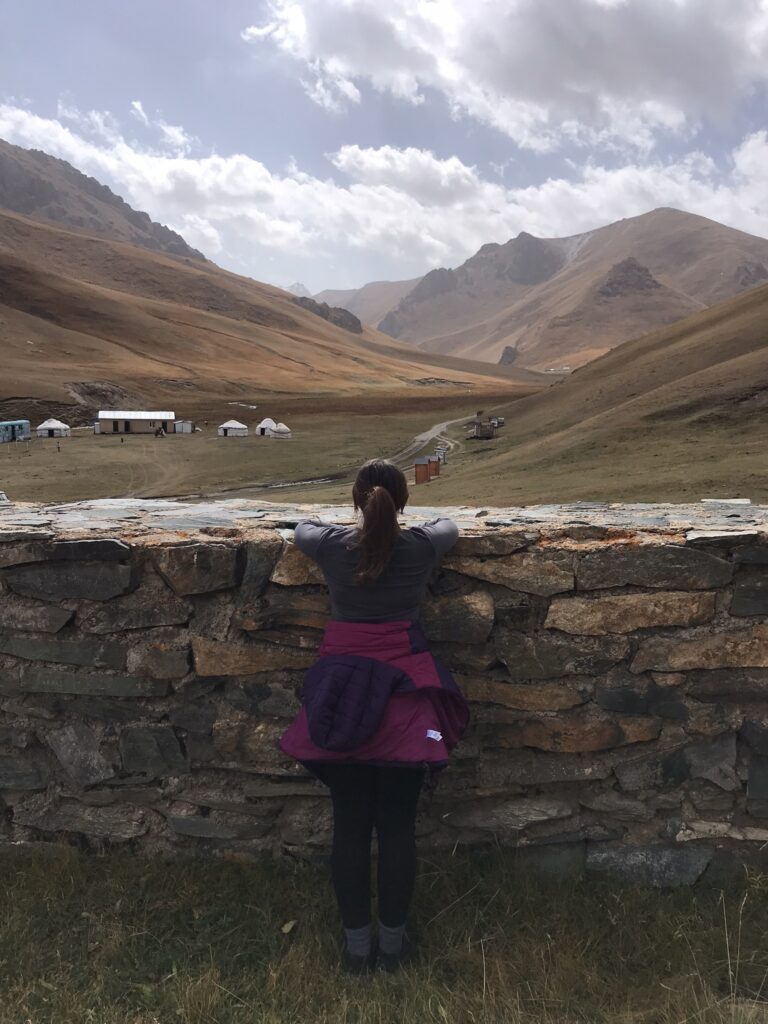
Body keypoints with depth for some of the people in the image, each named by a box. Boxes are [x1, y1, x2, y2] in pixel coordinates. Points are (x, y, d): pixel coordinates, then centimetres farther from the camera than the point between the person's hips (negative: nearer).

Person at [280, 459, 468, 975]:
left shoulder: (331, 544, -5)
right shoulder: (422, 546, -6)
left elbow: (301, 528, 20)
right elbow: (450, 524, 19)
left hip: (341, 693, 1)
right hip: (403, 691, -1)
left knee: (350, 826, 11)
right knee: (398, 826, 10)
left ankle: (356, 943, 25)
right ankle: (393, 941, 25)